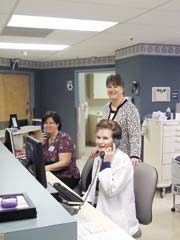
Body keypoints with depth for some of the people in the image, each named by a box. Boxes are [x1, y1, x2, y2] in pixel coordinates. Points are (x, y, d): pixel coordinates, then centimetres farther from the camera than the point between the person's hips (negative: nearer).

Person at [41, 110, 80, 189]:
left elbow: (64, 162, -21)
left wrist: (46, 168, -31)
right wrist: (41, 144, -4)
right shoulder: (46, 138, 7)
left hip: (67, 177, -6)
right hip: (51, 174, 6)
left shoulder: (64, 138, -12)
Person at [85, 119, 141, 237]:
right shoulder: (98, 158, 6)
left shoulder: (123, 160, -16)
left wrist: (106, 163, -21)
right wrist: (86, 202, 1)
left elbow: (111, 190, -23)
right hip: (100, 212, 7)